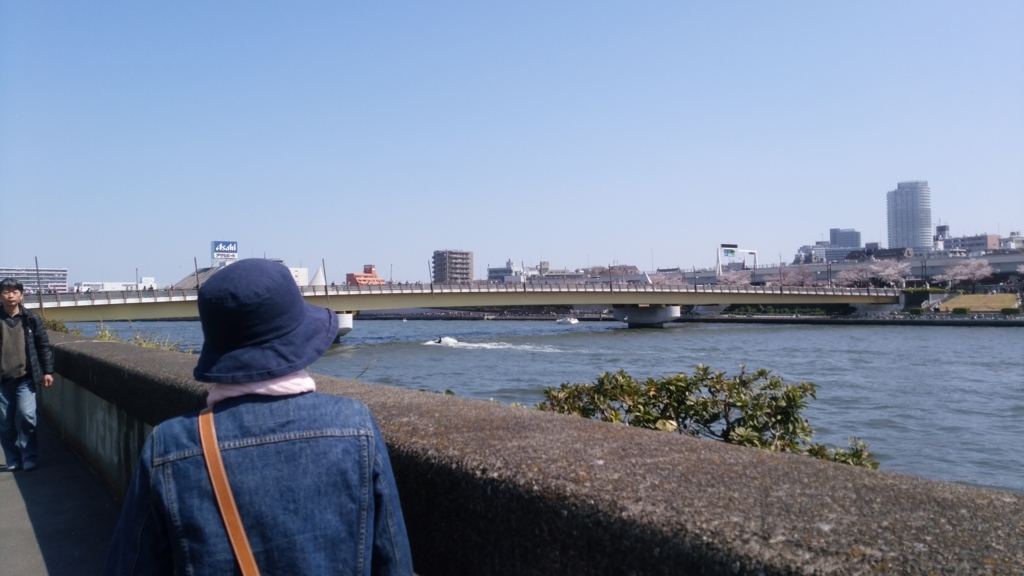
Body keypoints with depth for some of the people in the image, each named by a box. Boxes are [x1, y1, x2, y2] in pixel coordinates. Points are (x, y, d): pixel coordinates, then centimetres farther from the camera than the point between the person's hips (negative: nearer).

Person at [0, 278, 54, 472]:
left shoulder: (32, 319, 2)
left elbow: (44, 346, 5)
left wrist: (47, 371, 0)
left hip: (25, 378, -1)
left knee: (26, 416, -13)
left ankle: (29, 458, 0)